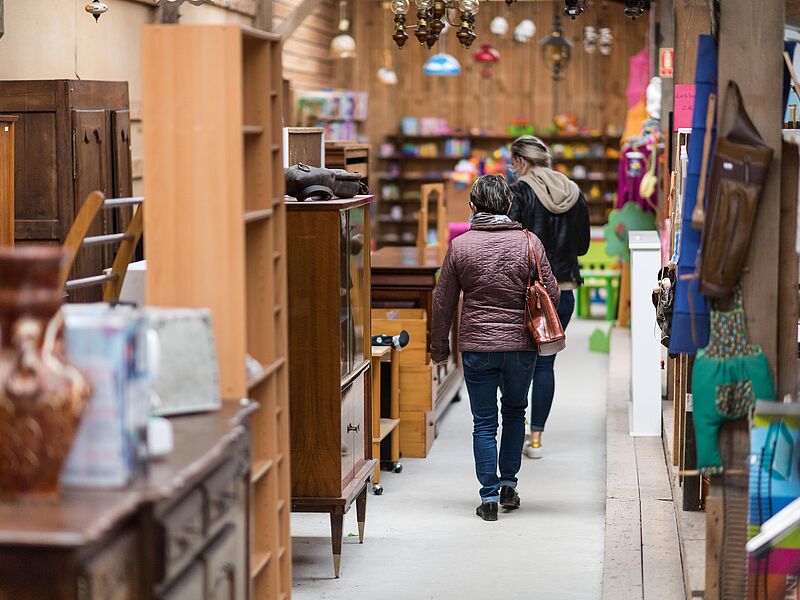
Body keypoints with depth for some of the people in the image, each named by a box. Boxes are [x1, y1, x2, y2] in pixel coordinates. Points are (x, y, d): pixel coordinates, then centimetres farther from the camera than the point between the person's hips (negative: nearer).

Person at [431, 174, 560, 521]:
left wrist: (439, 348, 12)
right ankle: (508, 485, 22)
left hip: (476, 346, -1)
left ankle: (490, 496, 5)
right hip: (521, 345, 1)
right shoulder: (529, 243, -4)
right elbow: (551, 294, -2)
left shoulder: (460, 246, -4)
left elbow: (443, 302, 2)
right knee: (515, 412, 21)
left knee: (484, 422, 7)